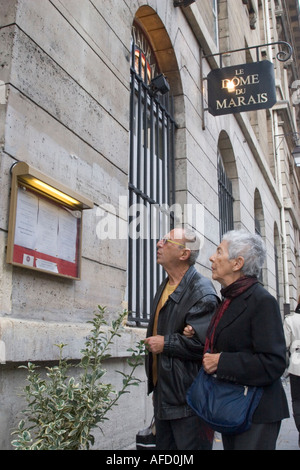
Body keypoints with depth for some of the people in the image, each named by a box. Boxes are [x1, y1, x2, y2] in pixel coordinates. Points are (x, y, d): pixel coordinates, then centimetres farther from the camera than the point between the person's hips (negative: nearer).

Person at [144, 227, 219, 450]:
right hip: (163, 396, 10)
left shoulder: (201, 292, -18)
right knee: (164, 445, 20)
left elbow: (204, 343, -28)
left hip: (189, 400, -9)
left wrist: (165, 343, -18)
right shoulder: (164, 287, 13)